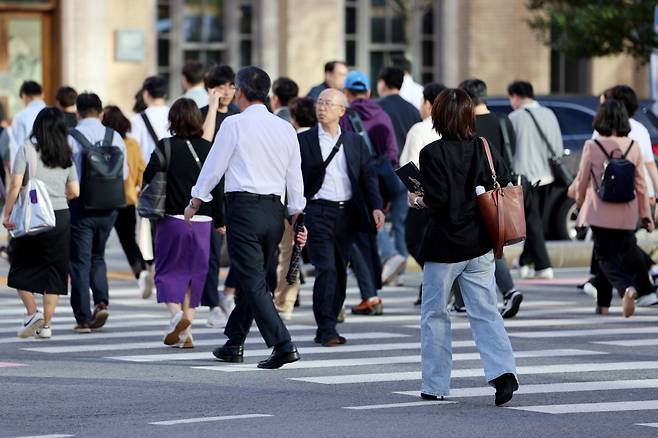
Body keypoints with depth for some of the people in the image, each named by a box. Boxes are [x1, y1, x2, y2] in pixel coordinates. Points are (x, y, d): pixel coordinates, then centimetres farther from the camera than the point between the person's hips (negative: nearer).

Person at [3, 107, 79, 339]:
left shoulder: (27, 149, -5)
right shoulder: (66, 154, 6)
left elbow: (16, 185, -11)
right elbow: (74, 192, 7)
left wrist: (7, 214, -5)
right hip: (61, 216, 3)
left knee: (23, 268, 10)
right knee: (54, 270, 8)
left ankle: (32, 312, -7)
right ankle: (46, 324, 7)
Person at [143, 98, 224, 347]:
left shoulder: (167, 146, -7)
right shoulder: (208, 149, 1)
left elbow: (148, 177, -12)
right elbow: (217, 188, 3)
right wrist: (220, 220, 13)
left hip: (173, 220, -3)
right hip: (202, 221, 3)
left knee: (167, 271, 9)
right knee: (194, 273, 11)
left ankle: (176, 312, -17)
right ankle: (186, 334, 8)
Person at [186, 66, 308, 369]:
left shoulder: (235, 124, -7)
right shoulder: (285, 128, 10)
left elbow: (214, 166, -1)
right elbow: (295, 177, 11)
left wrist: (195, 202, 12)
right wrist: (297, 217, 17)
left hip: (244, 208, -6)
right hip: (274, 210, 6)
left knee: (253, 283, -7)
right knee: (252, 279, 17)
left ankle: (283, 345, -18)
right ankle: (234, 344, 27)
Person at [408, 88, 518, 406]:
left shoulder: (432, 153, -13)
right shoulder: (484, 149, 2)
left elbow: (437, 200, -19)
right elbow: (505, 184, 4)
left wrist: (417, 201, 1)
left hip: (444, 245, -4)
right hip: (479, 245, 4)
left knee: (434, 314, 10)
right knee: (486, 312, 5)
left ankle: (435, 385, 14)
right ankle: (503, 371, -14)